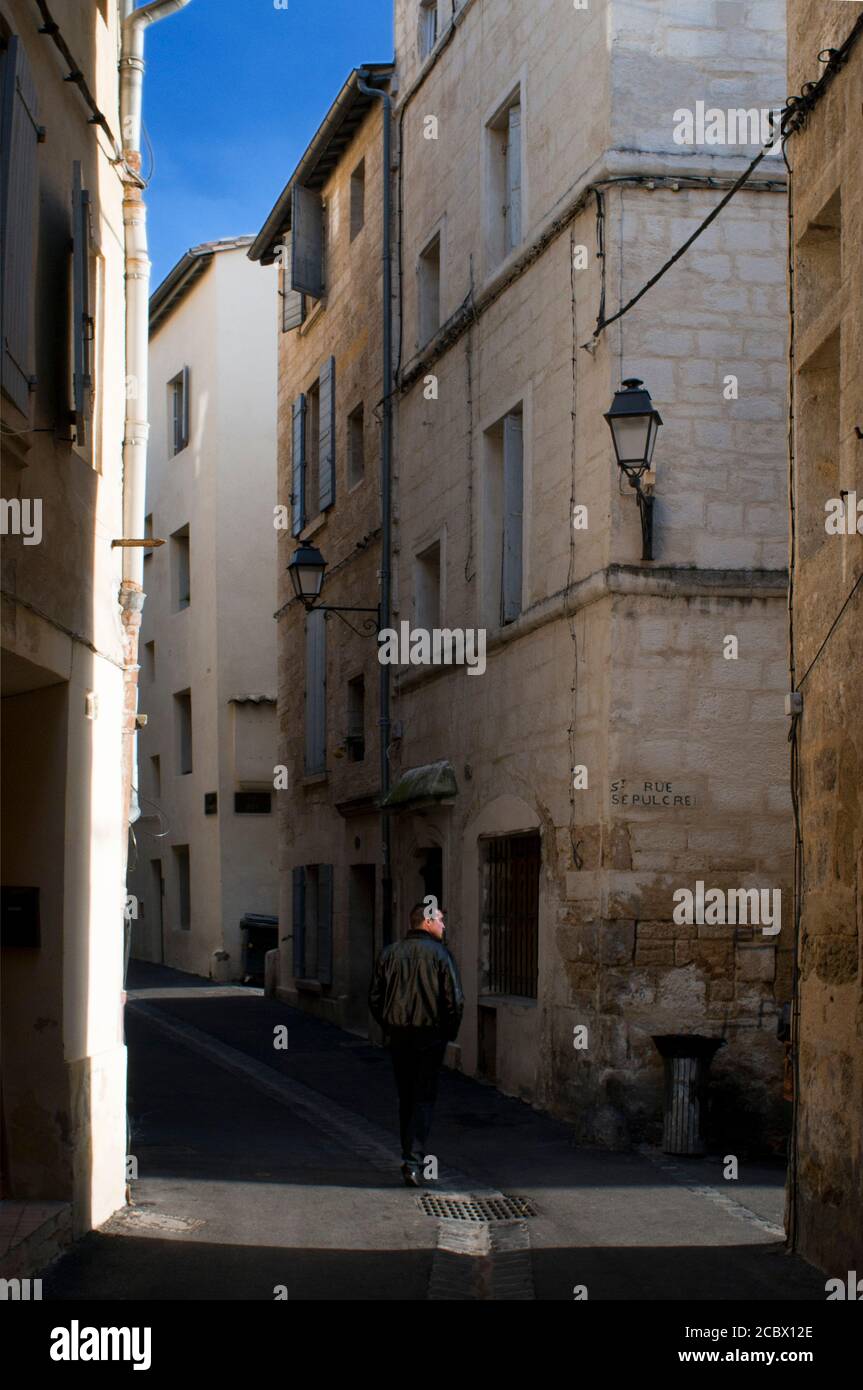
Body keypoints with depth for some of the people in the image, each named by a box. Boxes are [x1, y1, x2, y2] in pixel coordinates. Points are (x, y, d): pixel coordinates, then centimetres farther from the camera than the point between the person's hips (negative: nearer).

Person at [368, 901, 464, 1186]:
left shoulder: (390, 953, 5)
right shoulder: (439, 954, -8)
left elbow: (374, 997, 6)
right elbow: (455, 1000, -12)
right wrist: (450, 1033, 2)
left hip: (399, 1035, 4)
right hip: (430, 1035, -4)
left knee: (406, 1098, 16)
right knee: (424, 1098, 0)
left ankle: (410, 1157, 22)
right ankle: (413, 1160, -13)